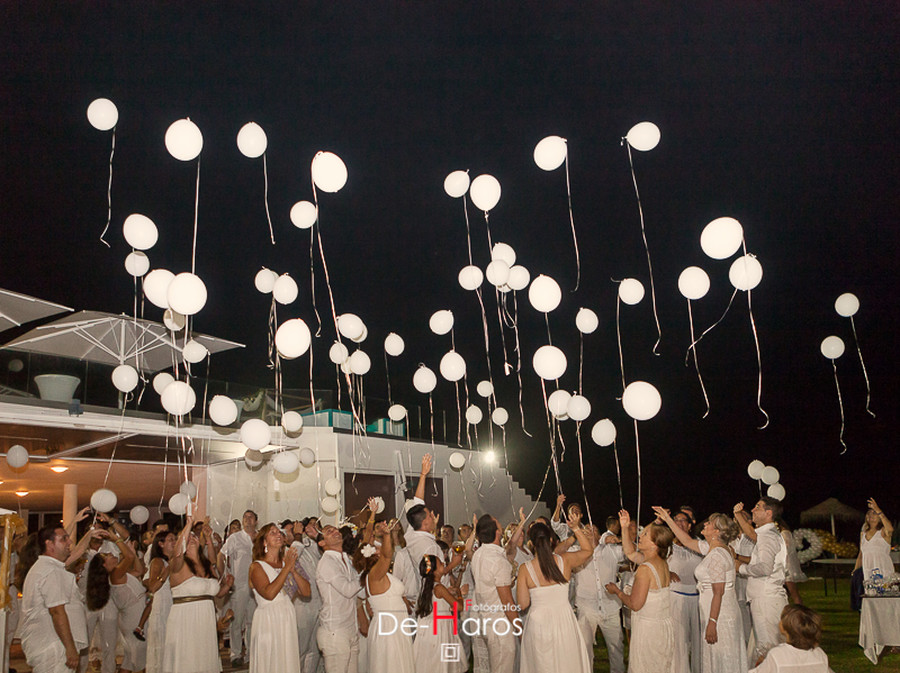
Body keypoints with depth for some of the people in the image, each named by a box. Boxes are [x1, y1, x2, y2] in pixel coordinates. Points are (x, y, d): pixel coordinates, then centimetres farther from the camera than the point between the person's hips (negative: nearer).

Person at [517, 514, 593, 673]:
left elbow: (523, 604, -8)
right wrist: (576, 528, 8)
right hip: (564, 620, 1)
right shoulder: (565, 560, -8)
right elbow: (589, 549, 11)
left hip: (538, 623, -1)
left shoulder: (525, 569, -12)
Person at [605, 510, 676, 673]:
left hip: (648, 628, -8)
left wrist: (616, 590, -4)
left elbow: (635, 604, -20)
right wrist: (624, 528, 12)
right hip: (665, 627, 8)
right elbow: (630, 553, 18)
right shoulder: (662, 562, 3)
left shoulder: (645, 568, -22)